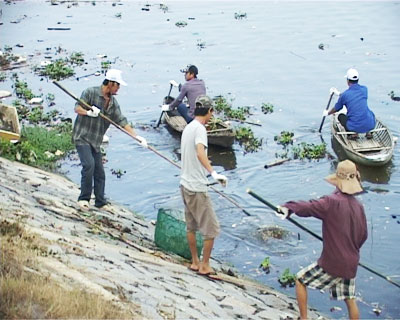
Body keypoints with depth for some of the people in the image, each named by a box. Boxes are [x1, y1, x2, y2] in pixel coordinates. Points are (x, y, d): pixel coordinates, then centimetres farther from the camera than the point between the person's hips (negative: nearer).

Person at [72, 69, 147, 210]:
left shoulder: (113, 103, 9)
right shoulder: (90, 92, -8)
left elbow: (122, 121, 7)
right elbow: (77, 108, -8)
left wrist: (137, 136, -2)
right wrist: (89, 112, -28)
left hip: (95, 141, 6)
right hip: (82, 137, -6)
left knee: (100, 172, 5)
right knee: (89, 164, -22)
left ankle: (100, 202, 16)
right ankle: (83, 198, -11)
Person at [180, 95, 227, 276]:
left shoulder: (188, 128, 12)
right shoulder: (200, 128, -16)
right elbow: (200, 153, -35)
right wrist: (213, 173, -46)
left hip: (185, 184, 10)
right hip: (197, 188, -10)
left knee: (191, 226, 17)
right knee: (211, 229, 0)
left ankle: (195, 262, 26)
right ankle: (204, 266, 6)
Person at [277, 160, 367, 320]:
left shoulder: (332, 202, -17)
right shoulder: (359, 206, 4)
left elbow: (308, 207, -32)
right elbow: (363, 235, 14)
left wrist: (288, 207, -39)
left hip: (331, 263, -6)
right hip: (351, 264, 6)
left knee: (301, 280, 13)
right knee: (350, 300, 17)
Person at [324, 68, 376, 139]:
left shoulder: (344, 95, -6)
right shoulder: (364, 89, 3)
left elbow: (336, 109, 13)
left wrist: (327, 113, 35)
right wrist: (339, 93, 36)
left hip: (354, 127, -3)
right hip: (369, 125, 3)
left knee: (341, 116, 27)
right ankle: (368, 132, 16)